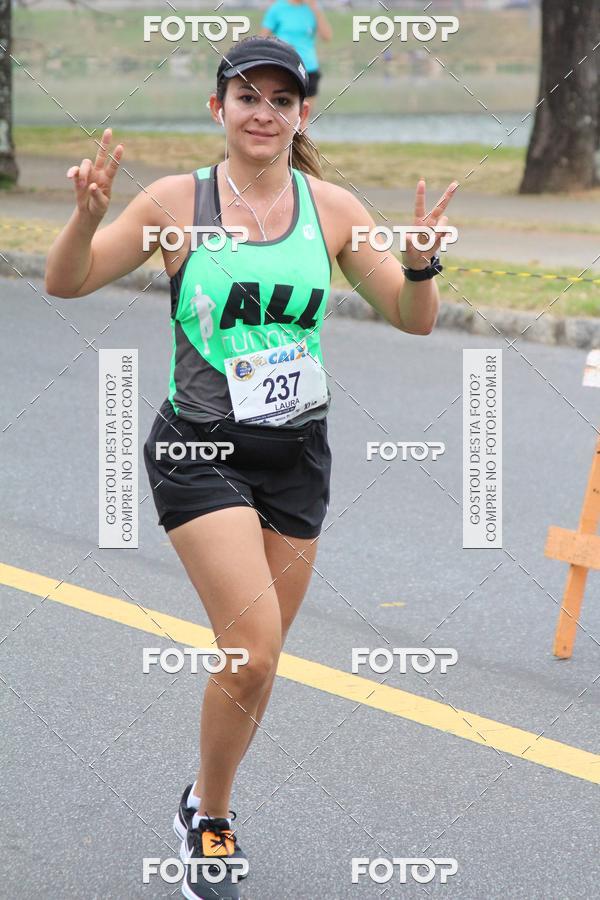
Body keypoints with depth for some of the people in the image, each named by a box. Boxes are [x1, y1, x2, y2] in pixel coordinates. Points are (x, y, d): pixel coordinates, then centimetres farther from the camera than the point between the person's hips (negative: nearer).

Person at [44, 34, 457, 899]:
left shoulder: (332, 208, 1)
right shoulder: (179, 201, -6)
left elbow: (413, 319, 3)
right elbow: (66, 282, -4)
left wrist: (419, 262, -18)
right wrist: (88, 214, -24)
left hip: (297, 456, 4)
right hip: (200, 454, -4)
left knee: (258, 662, 10)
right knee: (253, 650, -16)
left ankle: (207, 806, 35)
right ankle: (210, 816, 8)